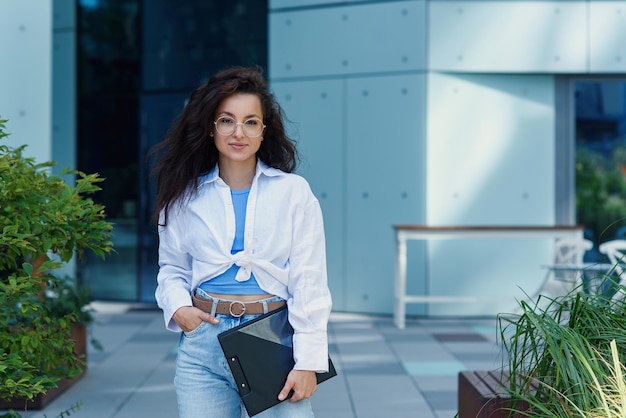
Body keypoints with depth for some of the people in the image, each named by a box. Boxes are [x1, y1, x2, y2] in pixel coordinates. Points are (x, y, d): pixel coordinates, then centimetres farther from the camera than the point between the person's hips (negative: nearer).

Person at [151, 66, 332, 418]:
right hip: (204, 341, 2)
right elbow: (172, 267, 17)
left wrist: (308, 361, -9)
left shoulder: (294, 192, 1)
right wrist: (178, 306, -5)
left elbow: (309, 283, -3)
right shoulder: (187, 195, 8)